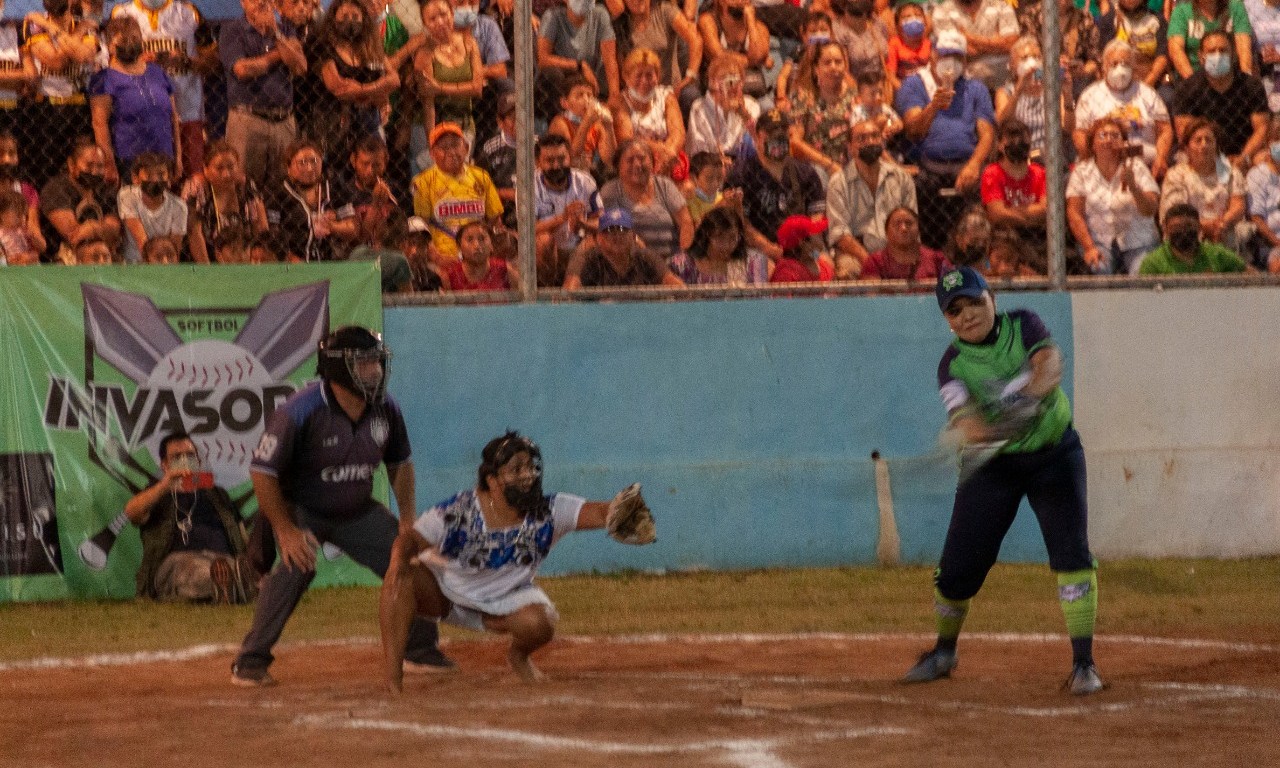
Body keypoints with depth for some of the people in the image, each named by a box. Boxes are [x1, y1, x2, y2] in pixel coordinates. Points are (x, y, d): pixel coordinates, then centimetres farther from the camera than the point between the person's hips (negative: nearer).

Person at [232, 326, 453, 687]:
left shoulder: (385, 409, -11)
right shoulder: (300, 411, -29)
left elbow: (399, 463, 8)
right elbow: (262, 471, -24)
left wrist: (407, 518, 0)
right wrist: (285, 530, -26)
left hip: (357, 510, 6)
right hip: (302, 510, -6)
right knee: (297, 564, -30)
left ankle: (420, 649, 25)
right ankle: (251, 662, -21)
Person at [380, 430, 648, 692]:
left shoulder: (548, 512, -21)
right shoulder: (458, 511, -24)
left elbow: (599, 513, -32)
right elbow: (411, 539, -25)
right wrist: (399, 560, -49)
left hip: (504, 602, 1)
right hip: (444, 590, -1)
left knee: (540, 623, -30)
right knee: (401, 579, -32)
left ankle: (519, 656, 9)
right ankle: (393, 679, -29)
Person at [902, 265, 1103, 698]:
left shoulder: (1024, 326, -7)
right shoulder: (953, 365, -10)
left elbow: (1050, 363, -26)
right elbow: (962, 419, -28)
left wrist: (1029, 390, -48)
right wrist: (979, 430, -51)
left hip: (1054, 455, 0)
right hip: (992, 466, 0)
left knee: (1071, 554, -15)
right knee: (960, 565, 1)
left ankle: (1083, 663, -12)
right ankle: (944, 653, 27)